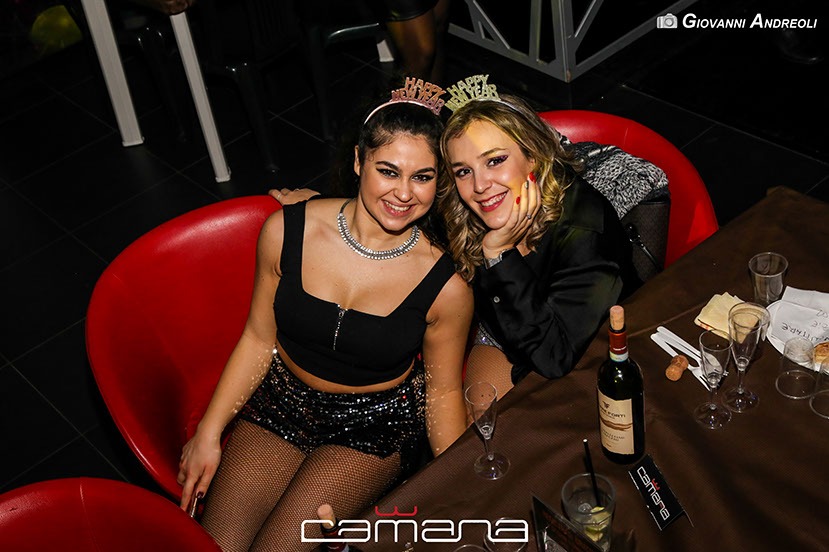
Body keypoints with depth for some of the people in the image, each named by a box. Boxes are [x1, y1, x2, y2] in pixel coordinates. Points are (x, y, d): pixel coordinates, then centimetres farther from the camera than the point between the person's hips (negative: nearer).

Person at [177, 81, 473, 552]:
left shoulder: (445, 286, -19)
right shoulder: (287, 231, -14)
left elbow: (443, 392, -4)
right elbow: (259, 338, -1)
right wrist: (208, 434, -1)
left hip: (376, 425, -2)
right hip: (282, 402, 2)